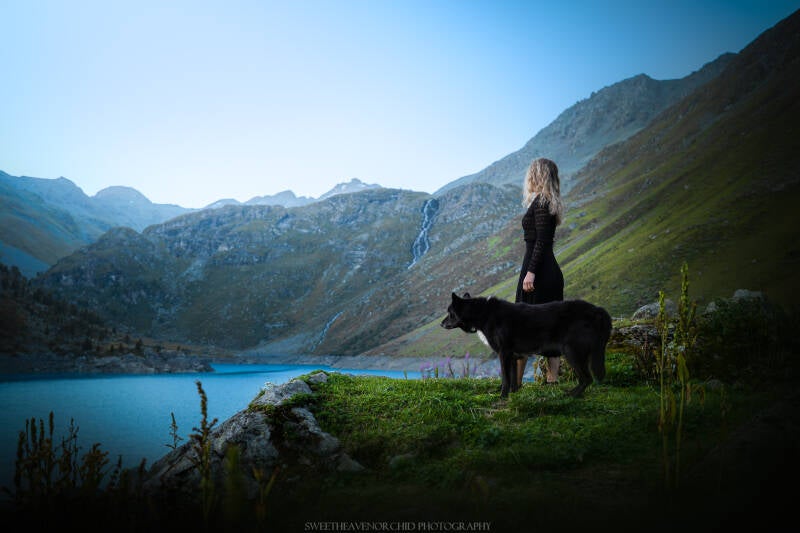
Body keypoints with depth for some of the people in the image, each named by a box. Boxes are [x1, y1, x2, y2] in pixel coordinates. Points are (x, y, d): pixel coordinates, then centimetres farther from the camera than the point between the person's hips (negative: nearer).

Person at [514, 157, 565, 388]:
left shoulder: (540, 202, -12)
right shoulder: (551, 203, 15)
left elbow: (541, 241, -18)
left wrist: (530, 272, -21)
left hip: (537, 268, -9)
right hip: (552, 271, 9)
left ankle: (515, 381, 1)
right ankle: (553, 378, 12)